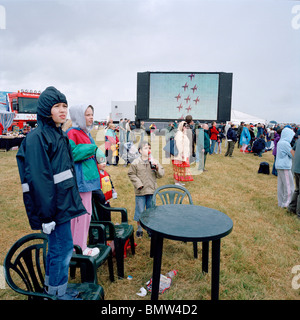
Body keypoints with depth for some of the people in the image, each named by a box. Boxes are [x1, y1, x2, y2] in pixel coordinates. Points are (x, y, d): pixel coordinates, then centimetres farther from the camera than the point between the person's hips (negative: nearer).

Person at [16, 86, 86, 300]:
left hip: (64, 201, 9)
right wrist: (47, 214, -22)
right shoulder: (37, 138, -15)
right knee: (64, 247, 1)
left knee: (56, 246, 19)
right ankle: (58, 294, 21)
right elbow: (38, 180, -21)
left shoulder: (60, 134, 14)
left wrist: (72, 200, 21)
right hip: (54, 205, -9)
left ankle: (51, 288, 37)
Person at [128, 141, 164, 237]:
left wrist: (157, 167, -17)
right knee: (140, 210, 6)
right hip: (140, 191, -2)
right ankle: (139, 228, 25)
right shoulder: (136, 162, -5)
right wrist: (138, 184, -10)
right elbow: (131, 174, -2)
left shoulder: (154, 161, 3)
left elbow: (161, 174, 2)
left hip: (152, 190, 3)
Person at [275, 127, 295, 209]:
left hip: (280, 166, 9)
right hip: (285, 167, -9)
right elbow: (294, 155, -15)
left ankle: (281, 202, 21)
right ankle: (286, 204, 5)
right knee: (289, 186, -1)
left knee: (281, 185, 13)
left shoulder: (280, 142, 11)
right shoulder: (285, 143, -17)